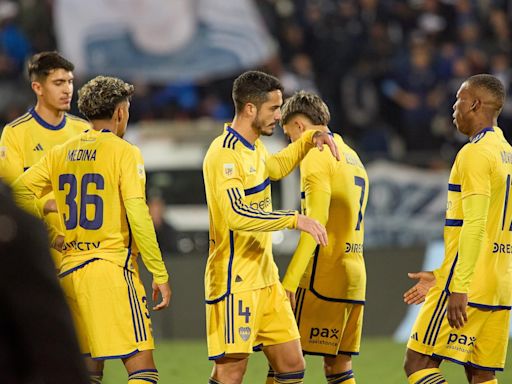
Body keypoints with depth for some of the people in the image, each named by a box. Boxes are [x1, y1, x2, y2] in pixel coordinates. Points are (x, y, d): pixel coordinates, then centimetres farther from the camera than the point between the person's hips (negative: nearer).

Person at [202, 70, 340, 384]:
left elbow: (275, 167, 38)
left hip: (265, 278, 10)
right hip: (236, 282, -10)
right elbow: (237, 215, -29)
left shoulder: (254, 147, 13)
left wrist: (309, 140, 24)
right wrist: (295, 219, -27)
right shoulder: (225, 154, -17)